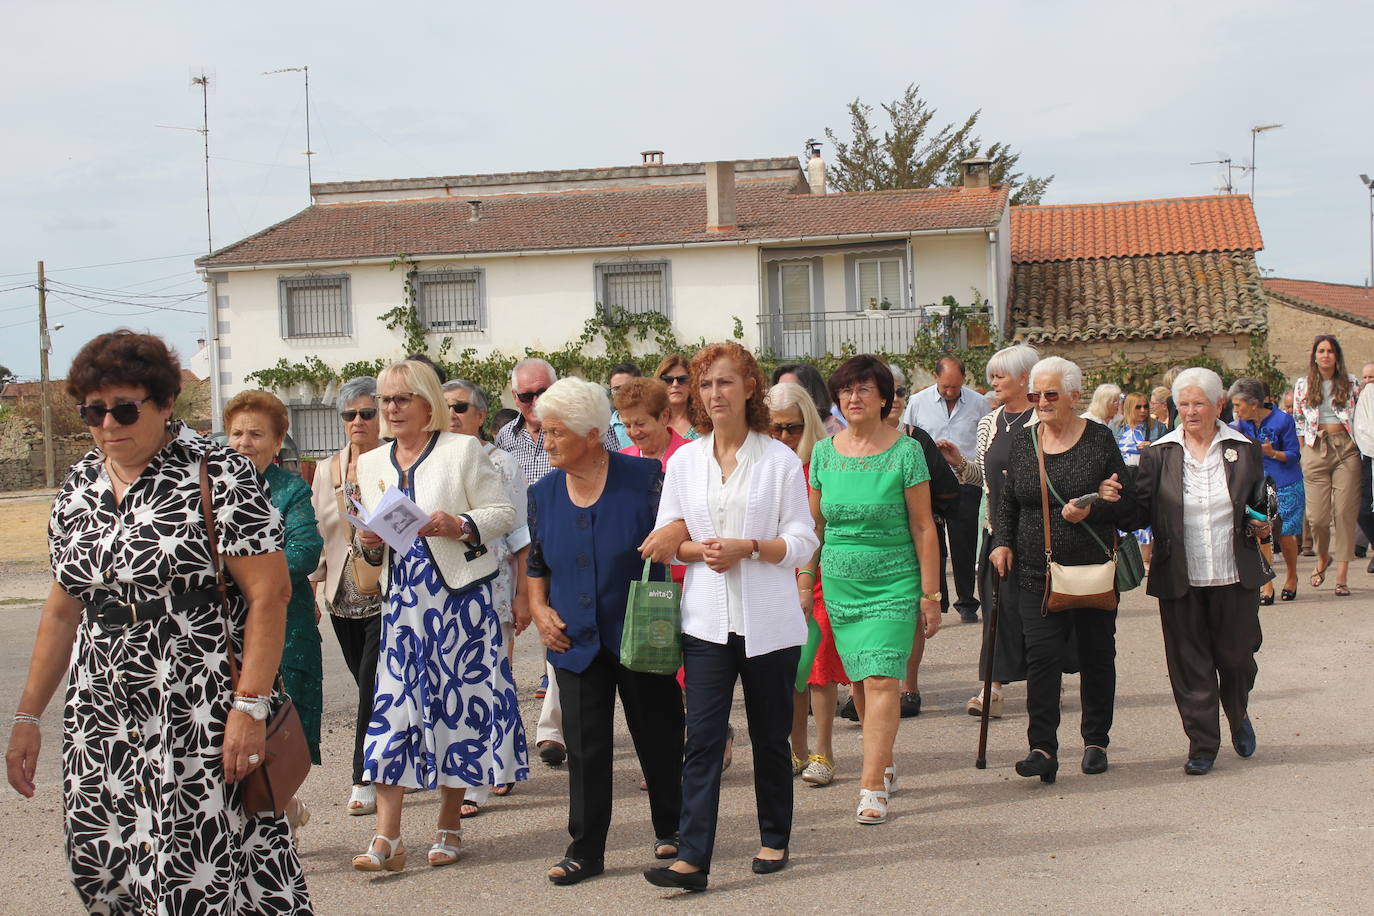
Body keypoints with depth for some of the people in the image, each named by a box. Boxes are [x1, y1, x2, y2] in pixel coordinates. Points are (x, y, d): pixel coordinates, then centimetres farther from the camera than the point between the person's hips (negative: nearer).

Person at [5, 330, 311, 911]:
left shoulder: (219, 476, -8)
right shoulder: (78, 487, 11)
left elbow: (269, 593, -12)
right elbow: (63, 608, 17)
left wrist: (249, 706, -18)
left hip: (200, 716, -6)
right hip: (101, 720, 6)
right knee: (104, 867, 4)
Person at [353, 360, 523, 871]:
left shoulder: (463, 450, 1)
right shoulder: (370, 464, 15)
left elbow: (503, 514, -2)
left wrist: (459, 526, -17)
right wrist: (370, 543, -1)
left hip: (459, 597, -4)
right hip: (401, 600, 4)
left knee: (457, 704, 2)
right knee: (392, 708, -4)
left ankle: (449, 827, 15)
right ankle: (386, 838, -3)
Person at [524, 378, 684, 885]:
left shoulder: (643, 478, -8)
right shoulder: (543, 493, 5)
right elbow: (536, 562, 17)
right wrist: (539, 609, 3)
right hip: (576, 640, 3)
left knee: (658, 734, 9)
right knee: (585, 746, 3)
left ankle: (670, 829, 28)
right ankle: (585, 849, 11)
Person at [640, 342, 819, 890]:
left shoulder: (780, 460, -1)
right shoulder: (683, 462, 8)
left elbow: (802, 542, -3)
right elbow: (664, 542, 8)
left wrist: (747, 547, -18)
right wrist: (701, 548, -12)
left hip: (769, 622, -1)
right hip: (707, 620, 1)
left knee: (770, 736, 11)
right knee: (702, 739, -6)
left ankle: (774, 840, 27)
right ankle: (692, 859, -7)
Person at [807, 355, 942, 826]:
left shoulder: (905, 451, -6)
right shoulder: (824, 452, 4)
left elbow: (923, 527, -5)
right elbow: (814, 524, 12)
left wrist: (930, 595, -6)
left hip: (894, 583, -4)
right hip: (840, 584, 4)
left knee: (882, 680, -12)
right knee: (860, 680, 10)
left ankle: (872, 786, -11)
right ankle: (884, 763, 28)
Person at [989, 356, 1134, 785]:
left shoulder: (1099, 439, -2)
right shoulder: (1023, 441, 7)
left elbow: (1127, 503, 0)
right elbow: (1008, 501, 15)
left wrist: (1092, 510, -18)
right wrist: (1002, 541, 1)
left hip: (1094, 570, -1)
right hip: (1038, 573, 1)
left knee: (1096, 656, 10)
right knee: (1041, 656, -11)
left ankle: (1096, 741, 24)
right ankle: (1042, 748, -12)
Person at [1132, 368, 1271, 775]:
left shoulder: (1245, 451, 4)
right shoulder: (1159, 455, 1)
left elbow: (1261, 505, 14)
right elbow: (1141, 511, -3)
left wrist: (1262, 526, -7)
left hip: (1235, 577, 1)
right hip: (1180, 580, 0)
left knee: (1236, 655, 10)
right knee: (1189, 662, 3)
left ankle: (1239, 715, 40)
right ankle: (1202, 744, 14)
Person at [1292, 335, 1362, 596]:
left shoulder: (1350, 383, 9)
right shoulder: (1303, 384, 10)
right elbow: (1298, 423, 12)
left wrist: (1359, 446, 1)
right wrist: (1304, 452, 5)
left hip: (1346, 448, 0)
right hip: (1315, 449, 0)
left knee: (1345, 511, -5)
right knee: (1317, 514, -6)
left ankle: (1342, 575, -2)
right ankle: (1323, 557, 25)